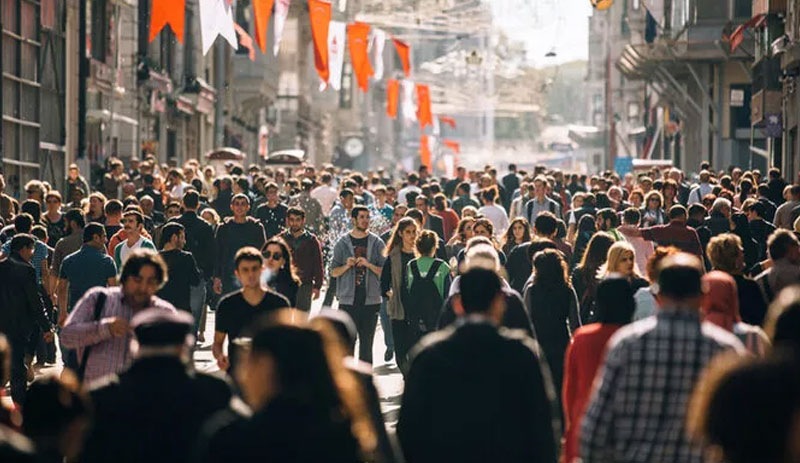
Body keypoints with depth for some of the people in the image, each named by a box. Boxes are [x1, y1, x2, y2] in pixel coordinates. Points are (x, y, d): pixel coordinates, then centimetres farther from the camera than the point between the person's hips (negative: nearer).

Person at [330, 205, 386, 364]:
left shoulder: (377, 243, 7)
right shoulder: (342, 243, 6)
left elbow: (384, 271, 3)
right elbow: (333, 272, 7)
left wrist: (369, 264, -13)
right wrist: (347, 266, -12)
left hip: (370, 299, 1)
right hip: (348, 299, -1)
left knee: (366, 341, 5)